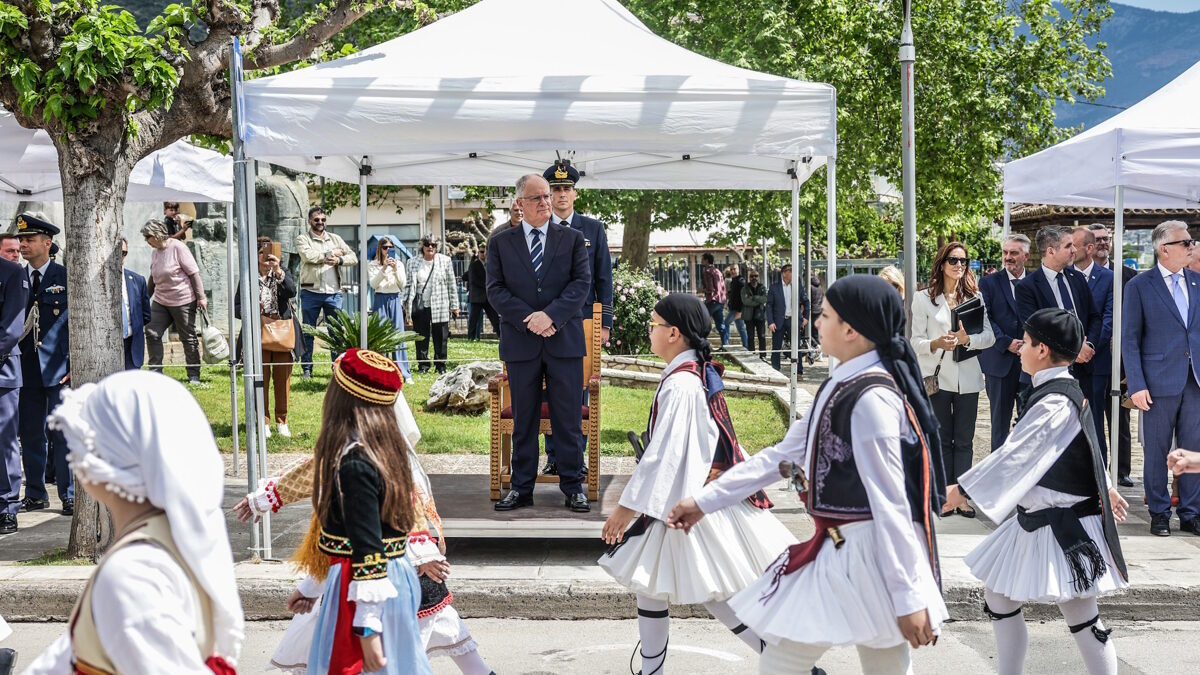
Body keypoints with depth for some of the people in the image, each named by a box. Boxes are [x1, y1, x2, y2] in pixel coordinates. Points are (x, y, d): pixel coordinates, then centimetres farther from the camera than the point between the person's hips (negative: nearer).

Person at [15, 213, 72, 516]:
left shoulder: (67, 277, -1)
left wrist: (75, 363, -6)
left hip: (59, 368, -4)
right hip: (26, 367, 4)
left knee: (62, 433, -2)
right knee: (31, 434, 8)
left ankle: (69, 496, 5)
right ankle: (36, 494, 18)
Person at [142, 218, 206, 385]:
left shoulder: (178, 248, -13)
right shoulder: (155, 252, 8)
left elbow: (194, 273, -13)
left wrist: (201, 297, -14)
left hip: (183, 301, -7)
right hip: (160, 301, 7)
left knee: (188, 338, 2)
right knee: (152, 333, -3)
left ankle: (194, 375, 12)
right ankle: (155, 371, 5)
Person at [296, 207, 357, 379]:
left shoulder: (335, 239, 13)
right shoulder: (302, 239, 3)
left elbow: (353, 257, 7)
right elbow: (308, 256, -17)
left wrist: (339, 260, -13)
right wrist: (331, 253, -8)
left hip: (333, 292, 3)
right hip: (311, 292, -3)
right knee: (308, 332, 2)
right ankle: (306, 369, 8)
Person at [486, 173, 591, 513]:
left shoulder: (572, 238, 7)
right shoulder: (501, 242, 7)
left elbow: (582, 282, -2)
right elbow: (495, 290, 1)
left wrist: (551, 315, -15)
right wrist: (529, 319, -12)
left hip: (565, 340, 0)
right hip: (520, 342, 0)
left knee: (568, 418, 2)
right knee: (523, 419, 6)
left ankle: (573, 486, 10)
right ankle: (521, 487, 13)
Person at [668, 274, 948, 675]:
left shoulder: (870, 399, -19)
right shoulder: (841, 386, 12)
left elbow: (891, 503, -21)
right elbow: (783, 455, 17)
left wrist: (910, 596, -22)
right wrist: (705, 500, 16)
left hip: (865, 552, -9)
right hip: (842, 550, 9)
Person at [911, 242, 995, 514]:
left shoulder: (975, 297, 9)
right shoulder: (923, 299, 2)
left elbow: (989, 336, 3)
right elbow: (916, 341, -1)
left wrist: (967, 339, -16)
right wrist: (936, 344, -21)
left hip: (967, 377, 2)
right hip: (937, 377, -2)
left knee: (964, 441, 4)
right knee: (941, 439, 3)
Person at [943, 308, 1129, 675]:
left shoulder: (1054, 403, -23)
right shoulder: (1064, 391, 7)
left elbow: (1015, 454, -25)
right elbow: (1086, 443, 19)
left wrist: (962, 490, -21)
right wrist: (1103, 487, 30)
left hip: (1064, 526, -11)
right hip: (1035, 518, 11)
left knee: (1081, 616, -5)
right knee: (998, 596, 16)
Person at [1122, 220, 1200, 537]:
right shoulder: (1140, 285, -3)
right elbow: (1130, 339, -4)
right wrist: (1137, 385, -10)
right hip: (1161, 381, -4)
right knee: (1157, 451, 4)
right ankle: (1159, 514, 15)